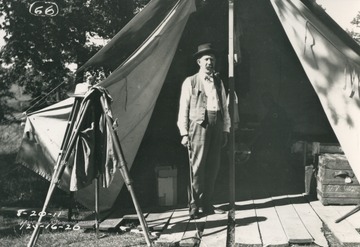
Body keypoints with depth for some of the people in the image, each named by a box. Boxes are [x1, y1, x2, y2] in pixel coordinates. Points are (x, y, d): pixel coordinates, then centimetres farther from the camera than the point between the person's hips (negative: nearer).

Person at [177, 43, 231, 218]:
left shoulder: (218, 82, 17)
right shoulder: (190, 82, 4)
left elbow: (225, 107, 17)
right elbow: (183, 109, 1)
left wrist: (226, 130, 11)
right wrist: (184, 133, -5)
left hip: (217, 125, 5)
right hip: (199, 124, -5)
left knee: (213, 166, 7)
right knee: (197, 166, -6)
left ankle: (206, 204, 17)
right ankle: (194, 206, 2)